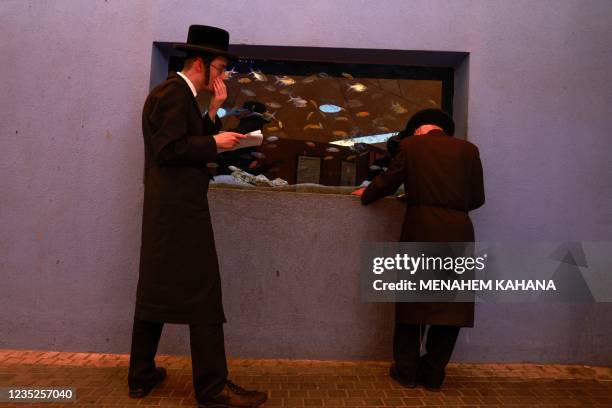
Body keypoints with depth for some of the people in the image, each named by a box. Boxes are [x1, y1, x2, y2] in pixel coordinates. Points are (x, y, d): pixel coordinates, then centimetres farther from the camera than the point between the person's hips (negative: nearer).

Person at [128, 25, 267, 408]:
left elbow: (193, 141, 15)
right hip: (179, 208, -11)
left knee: (156, 290, 14)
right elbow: (168, 149, -20)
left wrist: (214, 110, 8)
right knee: (203, 296, -6)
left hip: (167, 208, 11)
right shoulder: (173, 92, -11)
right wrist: (216, 142, -12)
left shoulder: (178, 93, 20)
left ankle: (141, 376, 27)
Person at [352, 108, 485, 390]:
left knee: (412, 300, 11)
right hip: (457, 232, 2)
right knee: (450, 303, 11)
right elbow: (477, 198, 9)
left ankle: (407, 371, 21)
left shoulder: (411, 145, 4)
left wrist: (365, 194, 29)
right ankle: (433, 373, 20)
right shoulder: (468, 149, 8)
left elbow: (388, 183, 10)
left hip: (420, 229, -1)